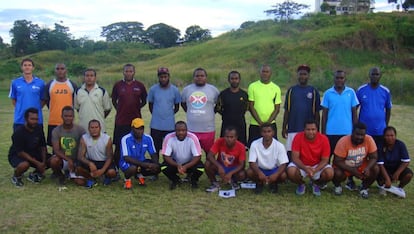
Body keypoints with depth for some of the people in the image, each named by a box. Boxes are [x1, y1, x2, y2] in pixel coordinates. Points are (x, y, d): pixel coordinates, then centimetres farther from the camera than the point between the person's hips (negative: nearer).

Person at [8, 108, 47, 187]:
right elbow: (20, 152, -26)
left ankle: (34, 174, 14)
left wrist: (44, 162, -13)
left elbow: (43, 146, -1)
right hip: (16, 156, -6)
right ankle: (16, 177, -3)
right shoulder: (19, 132, -24)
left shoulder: (39, 129, -8)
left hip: (33, 154, 6)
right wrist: (36, 162, -30)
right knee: (25, 164, -38)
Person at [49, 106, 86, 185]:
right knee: (54, 160, -35)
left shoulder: (80, 130, -8)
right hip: (63, 159, -1)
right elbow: (56, 150, -17)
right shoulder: (56, 130, -8)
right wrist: (68, 160, -32)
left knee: (80, 182, -18)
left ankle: (71, 173, 19)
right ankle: (59, 175, 0)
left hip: (76, 161, 1)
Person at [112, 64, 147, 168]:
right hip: (121, 121, 0)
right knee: (119, 146, 3)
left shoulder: (140, 85, 4)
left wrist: (137, 108, 3)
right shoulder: (117, 85, 3)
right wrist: (120, 109, 5)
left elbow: (144, 101, 13)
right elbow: (113, 100, 14)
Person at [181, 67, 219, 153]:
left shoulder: (213, 90, 0)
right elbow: (183, 103, 20)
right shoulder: (186, 89, 6)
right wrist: (190, 113, 10)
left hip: (208, 129, -2)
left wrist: (212, 113, 4)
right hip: (191, 129, 2)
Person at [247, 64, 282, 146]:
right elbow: (251, 106, -3)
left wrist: (268, 122, -11)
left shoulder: (276, 88, 5)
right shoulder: (252, 86, 1)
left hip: (271, 124, 1)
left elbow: (277, 109, 2)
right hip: (255, 124, -1)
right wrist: (260, 122, -11)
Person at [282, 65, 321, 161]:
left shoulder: (314, 91, 4)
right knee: (290, 153, 1)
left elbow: (317, 113, 6)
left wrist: (317, 129, 3)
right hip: (292, 130, 1)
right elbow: (286, 111, 9)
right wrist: (284, 128, 4)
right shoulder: (291, 90, 7)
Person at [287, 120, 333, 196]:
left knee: (330, 173, -28)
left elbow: (325, 160, -13)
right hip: (301, 165, -1)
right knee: (291, 172, -32)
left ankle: (316, 184, 8)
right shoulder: (298, 137, -20)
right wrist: (305, 169, -36)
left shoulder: (324, 139, -18)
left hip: (318, 166, 1)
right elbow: (295, 158, -19)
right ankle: (301, 184, 6)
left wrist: (315, 170, -32)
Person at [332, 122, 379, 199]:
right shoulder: (343, 141, -27)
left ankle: (364, 187, 4)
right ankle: (337, 186, 5)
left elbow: (374, 157, -14)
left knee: (375, 169, -23)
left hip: (361, 166, 3)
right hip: (345, 167, -2)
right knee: (337, 173, -32)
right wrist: (352, 171, -34)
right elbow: (337, 161, -24)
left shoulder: (369, 139, -19)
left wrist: (367, 168, -34)